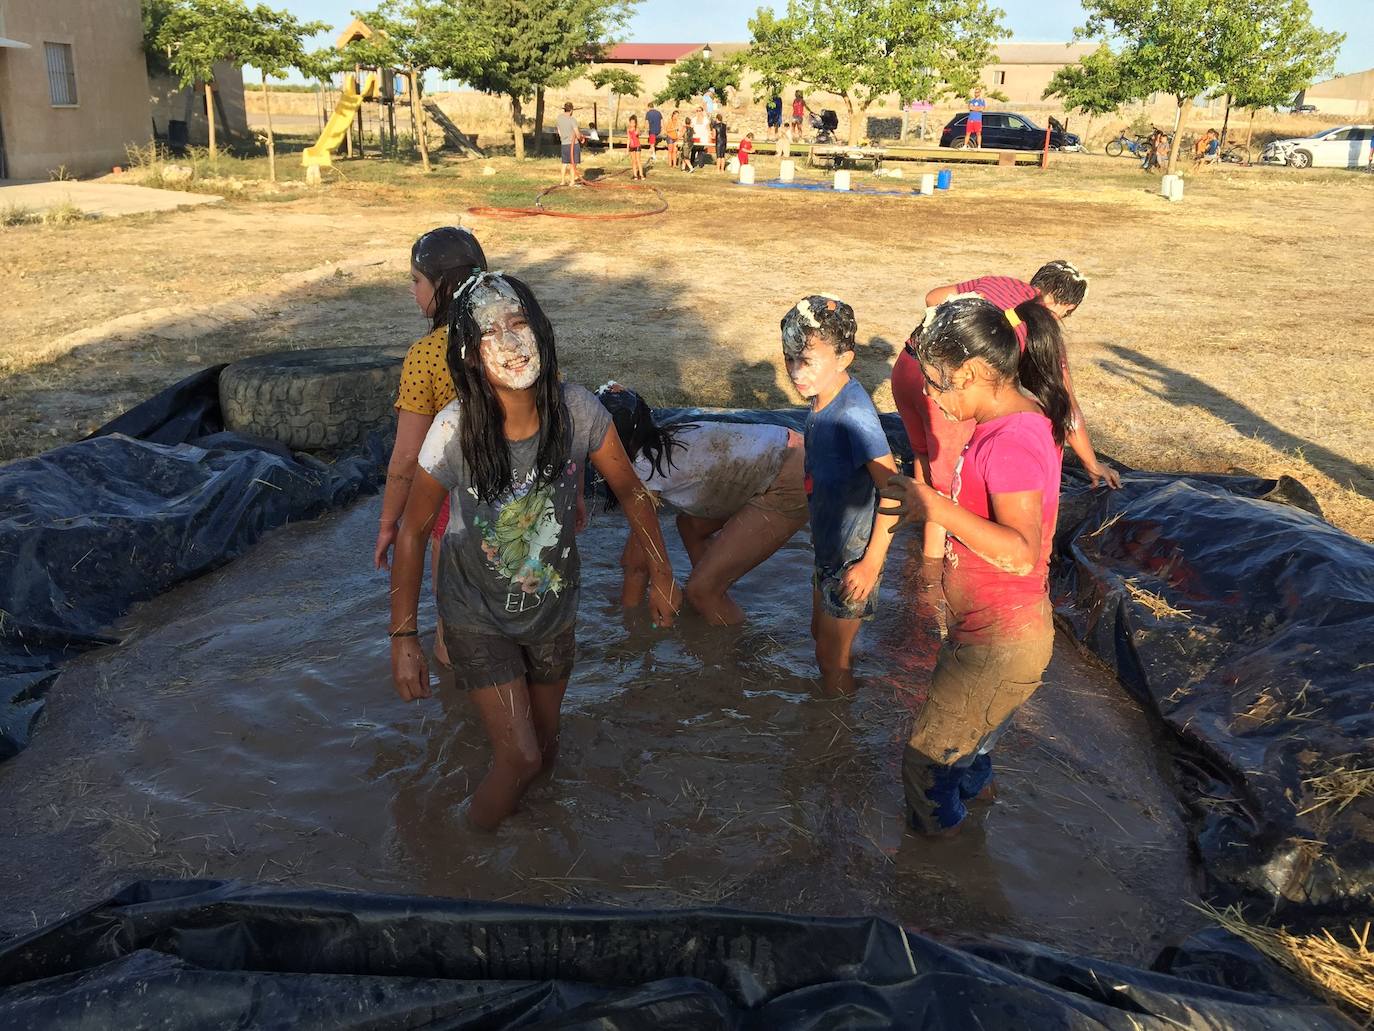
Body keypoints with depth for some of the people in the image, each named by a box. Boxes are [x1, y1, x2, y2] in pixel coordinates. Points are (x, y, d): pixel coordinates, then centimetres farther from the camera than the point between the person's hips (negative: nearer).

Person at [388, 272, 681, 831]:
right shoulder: (454, 430, -26)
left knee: (544, 747, 18)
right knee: (520, 757, -8)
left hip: (553, 608, 3)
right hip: (478, 616, -3)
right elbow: (412, 531, -14)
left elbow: (629, 489, -4)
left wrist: (661, 571, 1)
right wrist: (403, 637, -11)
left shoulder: (577, 410, -21)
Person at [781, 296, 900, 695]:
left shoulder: (853, 413, -31)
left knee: (832, 656, 10)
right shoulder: (824, 398, -4)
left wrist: (872, 562, -25)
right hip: (828, 544, 9)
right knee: (822, 634, 27)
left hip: (852, 557, -9)